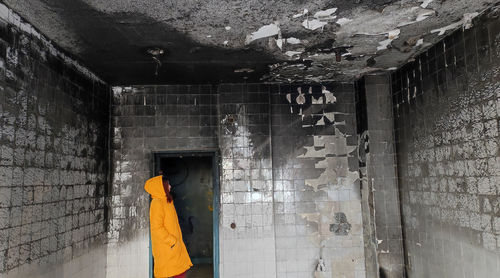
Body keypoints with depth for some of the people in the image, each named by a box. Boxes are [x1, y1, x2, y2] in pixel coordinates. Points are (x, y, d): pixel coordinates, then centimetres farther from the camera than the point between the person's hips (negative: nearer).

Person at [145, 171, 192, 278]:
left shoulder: (166, 201, 14)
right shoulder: (157, 203, -14)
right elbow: (156, 228, -20)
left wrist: (176, 241, 14)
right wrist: (172, 242, -18)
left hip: (175, 245, 9)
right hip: (166, 248, -9)